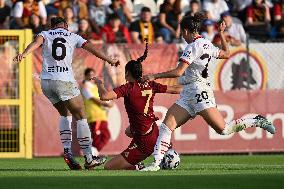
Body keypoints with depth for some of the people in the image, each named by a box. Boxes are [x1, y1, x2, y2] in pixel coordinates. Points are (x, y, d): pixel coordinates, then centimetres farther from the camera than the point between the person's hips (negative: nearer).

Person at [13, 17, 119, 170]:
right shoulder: (73, 36, 16)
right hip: (65, 80, -3)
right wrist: (109, 60, 16)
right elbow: (91, 48, 10)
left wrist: (24, 54, -23)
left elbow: (36, 42, -6)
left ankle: (67, 150, 5)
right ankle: (89, 158, -1)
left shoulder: (45, 34, 15)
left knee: (65, 114, 22)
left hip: (46, 81, 3)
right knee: (80, 117, 4)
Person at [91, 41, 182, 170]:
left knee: (108, 167, 1)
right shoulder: (150, 86, 2)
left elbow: (104, 96, -28)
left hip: (144, 144, -7)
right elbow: (175, 90, 11)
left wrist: (99, 83, -7)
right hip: (155, 134, 7)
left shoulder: (128, 88, -16)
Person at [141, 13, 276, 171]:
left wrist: (155, 76, -13)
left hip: (199, 90, -10)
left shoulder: (193, 47, -11)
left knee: (224, 129, -9)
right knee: (166, 126, -4)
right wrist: (222, 33, 40)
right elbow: (227, 54, 29)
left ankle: (257, 121, 6)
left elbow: (178, 72, -18)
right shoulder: (207, 44, 15)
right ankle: (156, 163, -11)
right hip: (188, 94, 10)